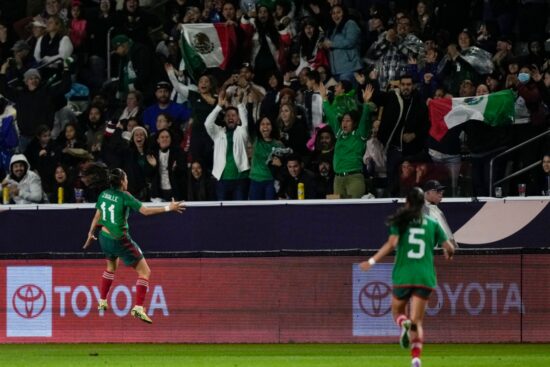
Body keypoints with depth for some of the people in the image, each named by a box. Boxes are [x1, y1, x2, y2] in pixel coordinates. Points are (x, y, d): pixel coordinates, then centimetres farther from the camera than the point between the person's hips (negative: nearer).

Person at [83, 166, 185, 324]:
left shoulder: (103, 194, 1)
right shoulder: (124, 197, -18)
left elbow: (97, 216, 11)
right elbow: (145, 211, -25)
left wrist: (91, 234, 25)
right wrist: (168, 208, -20)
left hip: (104, 238, 7)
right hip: (120, 241, -7)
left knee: (111, 268, 35)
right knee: (145, 271, 0)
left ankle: (102, 302, 41)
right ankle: (138, 308, -11)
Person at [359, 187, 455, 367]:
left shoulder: (401, 221, 2)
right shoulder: (433, 224, 8)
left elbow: (392, 243, -12)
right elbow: (449, 248, 5)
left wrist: (372, 261, -8)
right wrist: (448, 254, 30)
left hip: (403, 275, -1)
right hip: (425, 277, 1)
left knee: (397, 311, 20)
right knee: (417, 321, 4)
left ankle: (404, 324, -17)